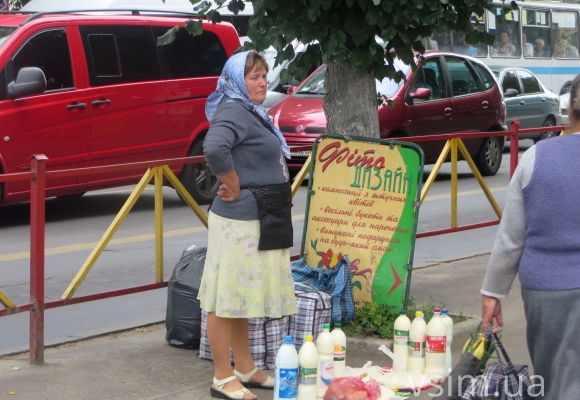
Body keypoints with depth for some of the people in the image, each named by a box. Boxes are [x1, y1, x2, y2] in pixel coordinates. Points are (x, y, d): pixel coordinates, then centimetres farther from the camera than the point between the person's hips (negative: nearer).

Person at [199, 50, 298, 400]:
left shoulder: (253, 113, 14)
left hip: (257, 222, 10)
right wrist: (234, 187, -23)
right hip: (238, 222, -10)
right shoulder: (233, 112, -17)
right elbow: (214, 149, -36)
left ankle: (245, 368, 29)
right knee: (226, 299, -2)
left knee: (243, 297, 18)